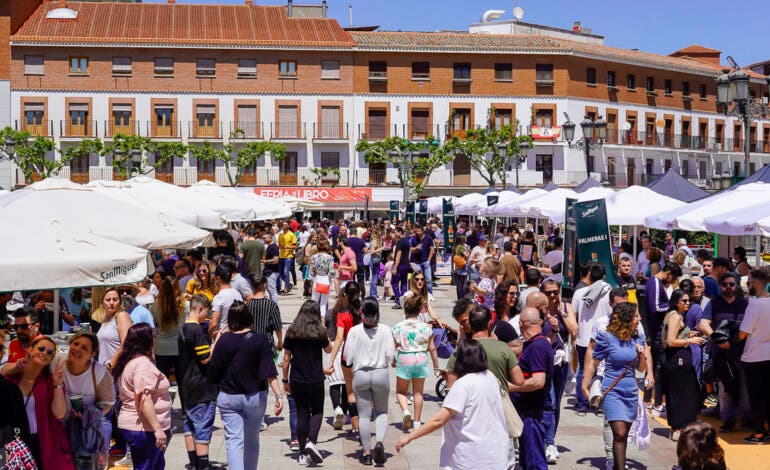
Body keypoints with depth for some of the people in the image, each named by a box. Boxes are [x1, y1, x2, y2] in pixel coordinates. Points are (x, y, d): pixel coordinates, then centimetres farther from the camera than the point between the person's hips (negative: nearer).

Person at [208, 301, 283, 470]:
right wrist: (278, 395, -16)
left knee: (233, 441, -2)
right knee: (252, 440, 17)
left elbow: (213, 369, -1)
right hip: (255, 397, 1)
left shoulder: (224, 340, -8)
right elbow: (269, 372, -15)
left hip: (228, 397, -1)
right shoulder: (260, 340, -10)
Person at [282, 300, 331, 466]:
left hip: (297, 380, 2)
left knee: (302, 414, 9)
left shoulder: (291, 332, 0)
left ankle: (303, 454, 12)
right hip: (316, 379, -2)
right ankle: (311, 442, -11)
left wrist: (285, 380, 10)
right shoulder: (319, 331, -6)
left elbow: (286, 358, 2)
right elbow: (328, 350, 12)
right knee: (317, 412, 11)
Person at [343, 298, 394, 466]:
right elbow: (390, 354, -6)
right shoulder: (385, 330, -4)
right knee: (381, 412, 16)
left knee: (364, 415, 8)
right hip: (381, 374, 0)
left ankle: (367, 453, 11)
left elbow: (348, 356, -5)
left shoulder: (354, 331, -5)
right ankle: (380, 442, -7)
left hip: (360, 375, 0)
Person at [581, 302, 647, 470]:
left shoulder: (638, 339, 8)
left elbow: (641, 369, 15)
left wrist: (641, 355, -4)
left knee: (623, 435, 9)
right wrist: (585, 386, 4)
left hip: (631, 392, 5)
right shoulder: (607, 338, -7)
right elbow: (593, 363, 1)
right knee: (619, 433, -14)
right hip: (612, 391, -5)